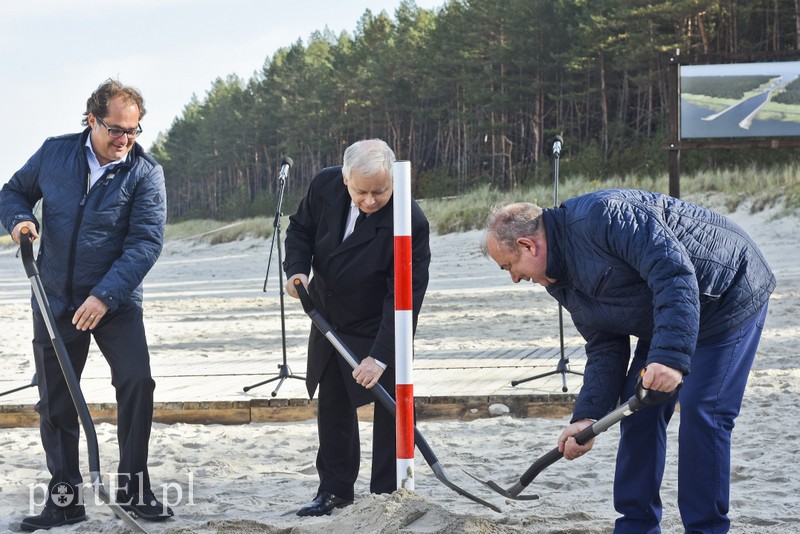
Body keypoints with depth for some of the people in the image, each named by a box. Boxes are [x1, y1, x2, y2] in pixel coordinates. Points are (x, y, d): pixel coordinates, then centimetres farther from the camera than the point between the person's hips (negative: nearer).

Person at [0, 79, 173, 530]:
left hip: (116, 302, -2)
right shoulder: (54, 153, 0)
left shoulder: (145, 173, -9)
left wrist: (105, 296, -27)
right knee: (55, 401, 6)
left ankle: (134, 487, 1)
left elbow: (146, 242, -17)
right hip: (55, 301, 3)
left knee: (137, 381, -15)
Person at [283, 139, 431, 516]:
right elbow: (301, 229, 4)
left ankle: (387, 495, 9)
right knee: (332, 406, 14)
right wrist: (297, 268, -16)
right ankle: (334, 490, 26)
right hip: (328, 319, 5)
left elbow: (405, 297, -30)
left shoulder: (411, 222, -30)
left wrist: (380, 355, -35)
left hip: (379, 328, -5)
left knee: (390, 410, -3)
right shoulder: (324, 186, -16)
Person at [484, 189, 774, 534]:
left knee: (701, 411, -14)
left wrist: (669, 355, -42)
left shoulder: (601, 215, -29)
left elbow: (673, 271, -35)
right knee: (638, 407, 4)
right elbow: (605, 349, 3)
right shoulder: (562, 283, 2)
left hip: (728, 294, -9)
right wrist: (588, 417, -10)